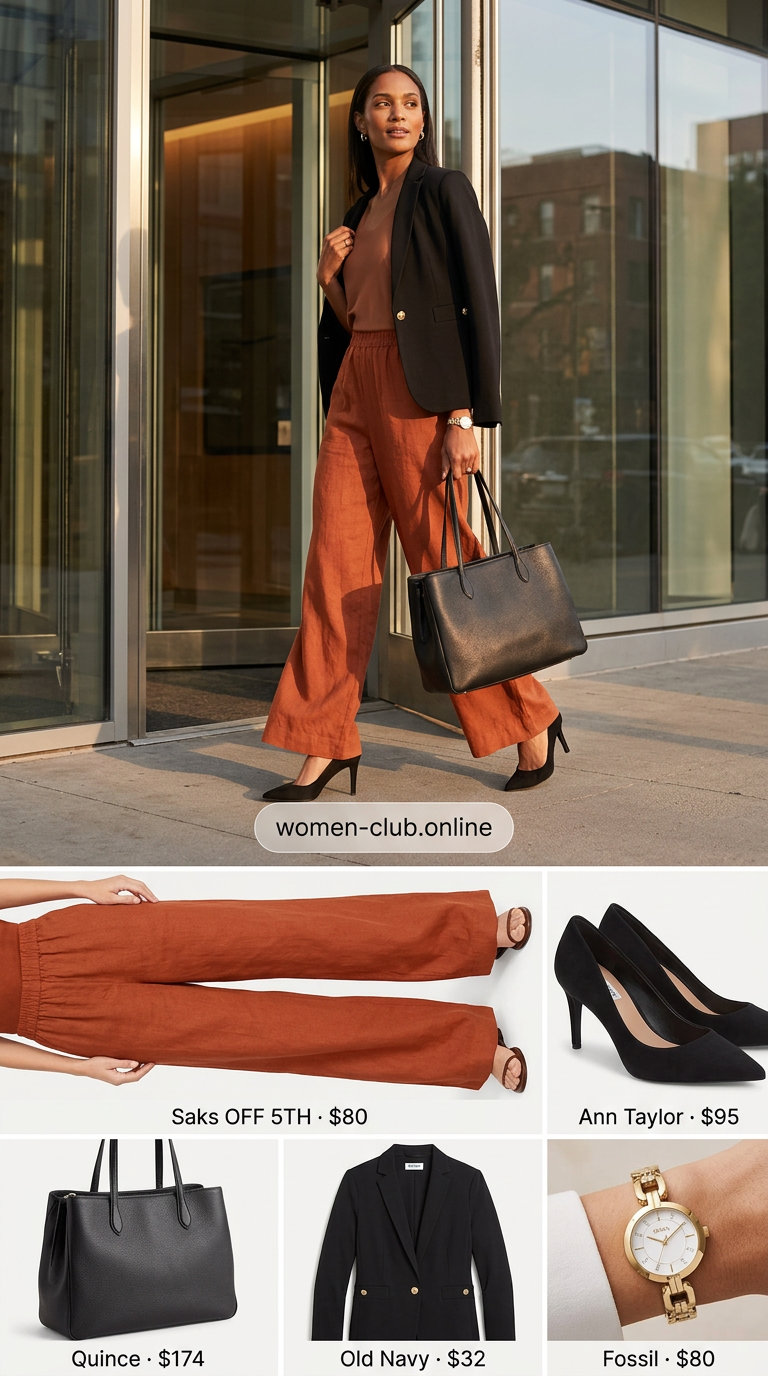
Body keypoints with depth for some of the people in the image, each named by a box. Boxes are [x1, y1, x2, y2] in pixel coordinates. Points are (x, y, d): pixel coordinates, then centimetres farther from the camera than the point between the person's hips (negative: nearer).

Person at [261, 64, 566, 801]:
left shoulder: (443, 190, -1)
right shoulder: (360, 213, 19)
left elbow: (479, 304, -8)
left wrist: (466, 417, -16)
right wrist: (329, 279, 1)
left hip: (419, 392, -6)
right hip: (354, 388, 6)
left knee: (444, 560, -4)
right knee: (335, 564, -1)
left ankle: (529, 719, 11)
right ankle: (326, 742, 3)